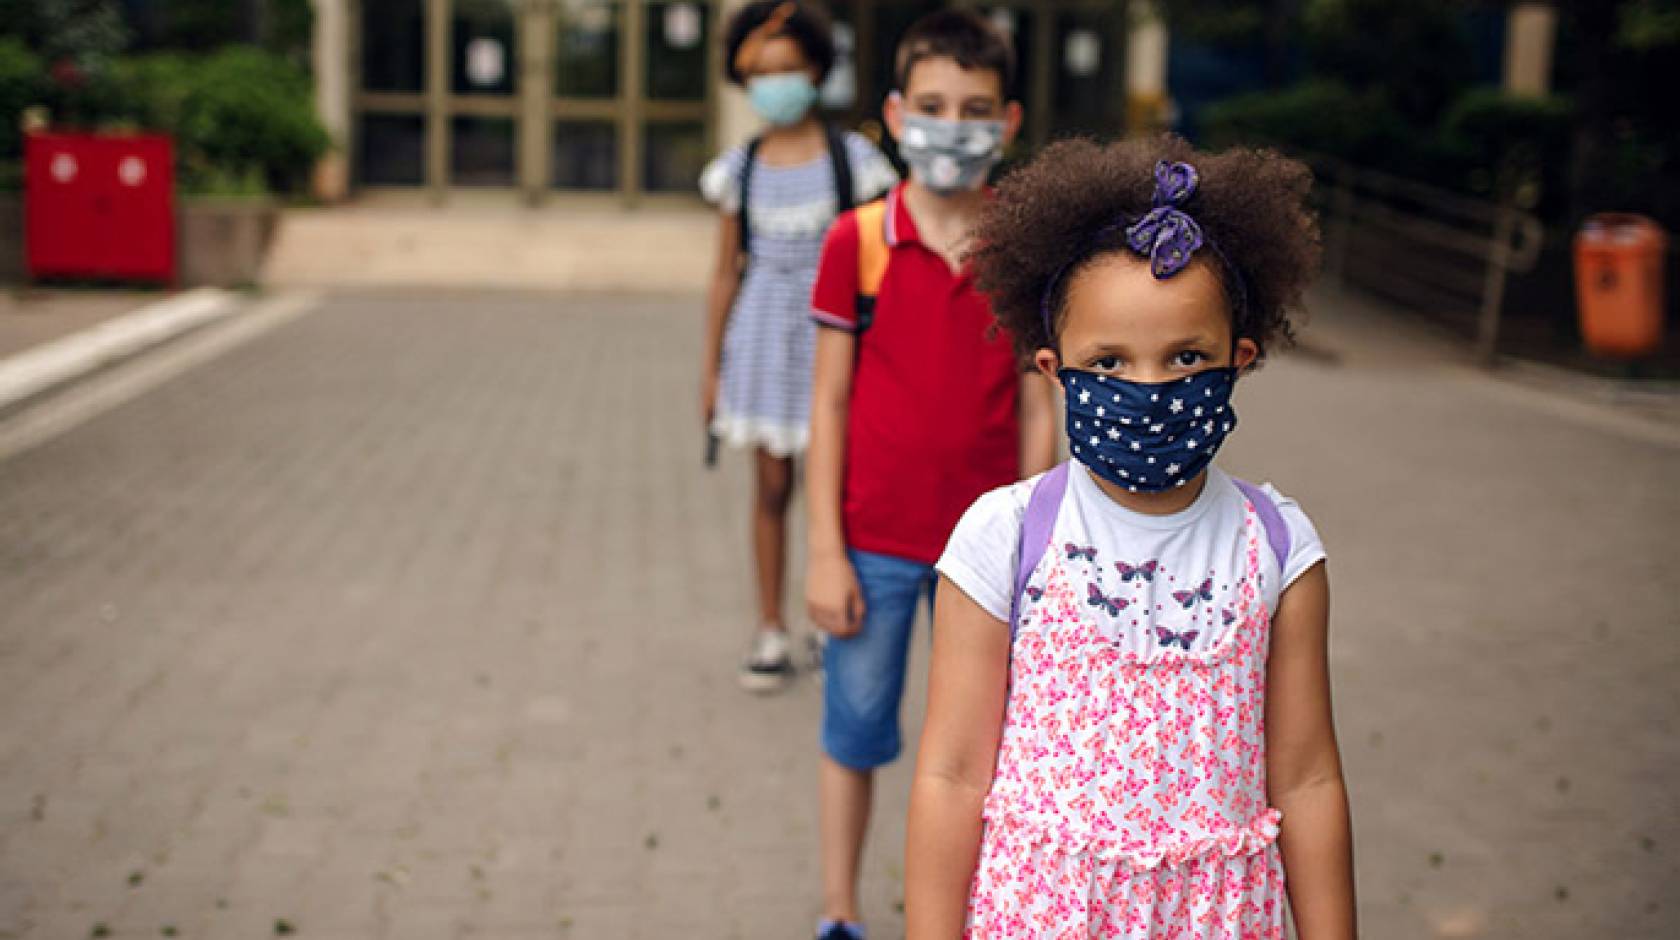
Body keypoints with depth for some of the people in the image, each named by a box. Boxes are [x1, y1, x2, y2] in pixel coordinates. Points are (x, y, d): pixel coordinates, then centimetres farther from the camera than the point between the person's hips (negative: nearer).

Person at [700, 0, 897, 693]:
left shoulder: (850, 157, -4)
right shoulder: (741, 168, 3)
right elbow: (726, 271, 8)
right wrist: (711, 366, 7)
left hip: (834, 331, -2)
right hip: (763, 333, 2)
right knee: (771, 486, 7)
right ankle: (771, 631, 17)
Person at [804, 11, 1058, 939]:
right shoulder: (858, 241, -5)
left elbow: (1035, 411, 3)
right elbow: (829, 403, -3)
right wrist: (824, 551, -6)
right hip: (874, 543, -1)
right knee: (855, 733, 10)